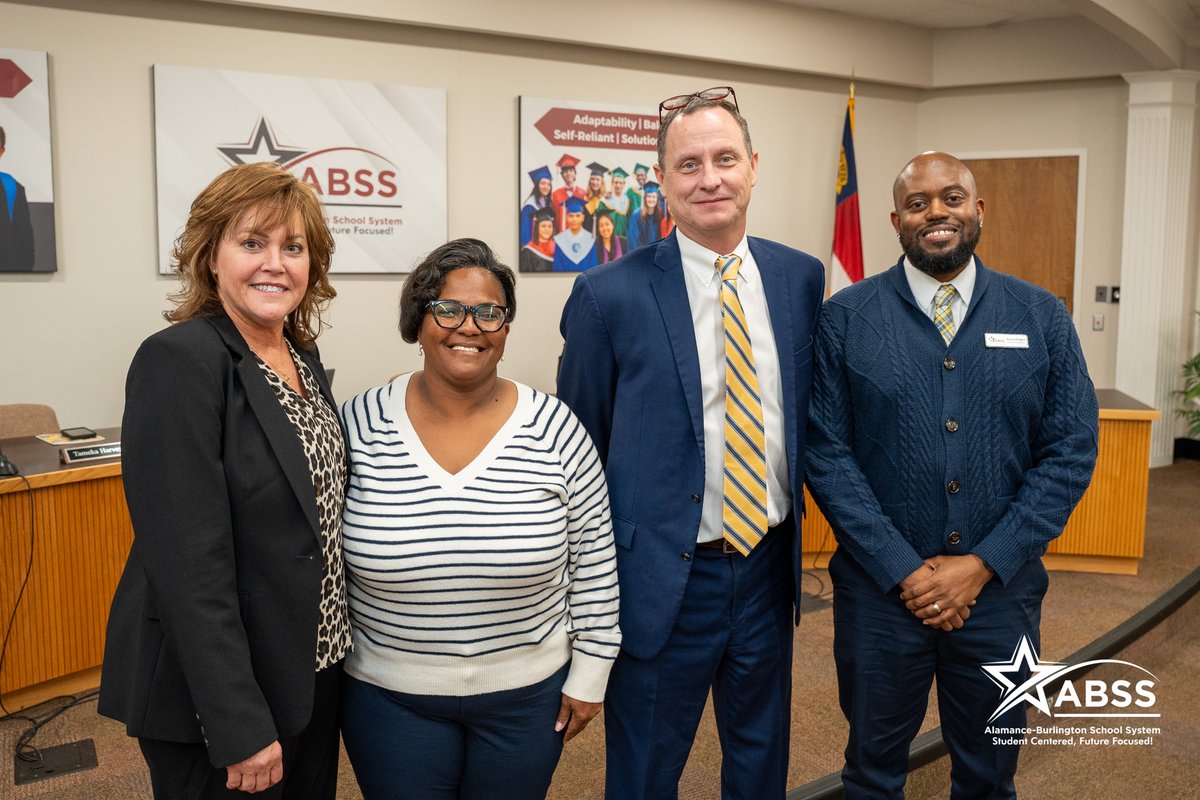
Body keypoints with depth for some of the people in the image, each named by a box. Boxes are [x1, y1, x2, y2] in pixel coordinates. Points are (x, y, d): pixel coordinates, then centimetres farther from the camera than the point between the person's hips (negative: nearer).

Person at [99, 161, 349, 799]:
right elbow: (188, 559, -23)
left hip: (316, 673, 8)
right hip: (213, 694, -7)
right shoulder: (178, 361, -19)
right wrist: (240, 727, -22)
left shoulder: (302, 357, 5)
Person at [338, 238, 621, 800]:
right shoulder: (357, 426, -9)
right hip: (389, 696, 0)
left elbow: (593, 560, -3)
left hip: (528, 693, 0)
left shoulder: (555, 428, -10)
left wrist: (589, 674, 0)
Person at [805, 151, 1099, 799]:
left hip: (1000, 591, 2)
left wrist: (983, 564, -10)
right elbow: (826, 453, -8)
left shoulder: (1042, 317, 1)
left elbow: (1071, 452, -2)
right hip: (880, 592, -1)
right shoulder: (845, 318, -5)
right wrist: (903, 570, -14)